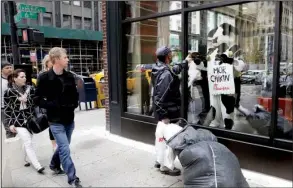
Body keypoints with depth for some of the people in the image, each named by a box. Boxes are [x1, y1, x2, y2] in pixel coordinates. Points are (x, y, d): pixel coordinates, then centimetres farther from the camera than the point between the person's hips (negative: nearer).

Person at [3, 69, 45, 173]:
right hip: (18, 120, -4)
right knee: (28, 143, -9)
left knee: (27, 142, 11)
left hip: (30, 119, 4)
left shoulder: (30, 89, 3)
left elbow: (34, 104, 10)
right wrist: (10, 124, -6)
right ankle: (37, 166, -8)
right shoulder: (9, 92, -6)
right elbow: (7, 109, -3)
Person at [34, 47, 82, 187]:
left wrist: (74, 104, -4)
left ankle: (54, 165, 48)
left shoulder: (69, 76, 3)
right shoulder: (44, 78, -12)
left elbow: (75, 94, 15)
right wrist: (53, 106, -21)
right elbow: (38, 99, -9)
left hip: (69, 119, 6)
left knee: (63, 146, 21)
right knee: (65, 150, -6)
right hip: (56, 121, -6)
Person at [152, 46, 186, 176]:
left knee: (161, 135, 19)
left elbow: (174, 70, 29)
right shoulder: (166, 75, -23)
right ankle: (166, 166, 13)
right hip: (168, 113, -10)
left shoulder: (160, 70, 7)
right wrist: (164, 115, -25)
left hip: (163, 112, 11)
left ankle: (160, 160, 34)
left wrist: (185, 62, 39)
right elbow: (160, 98, -27)